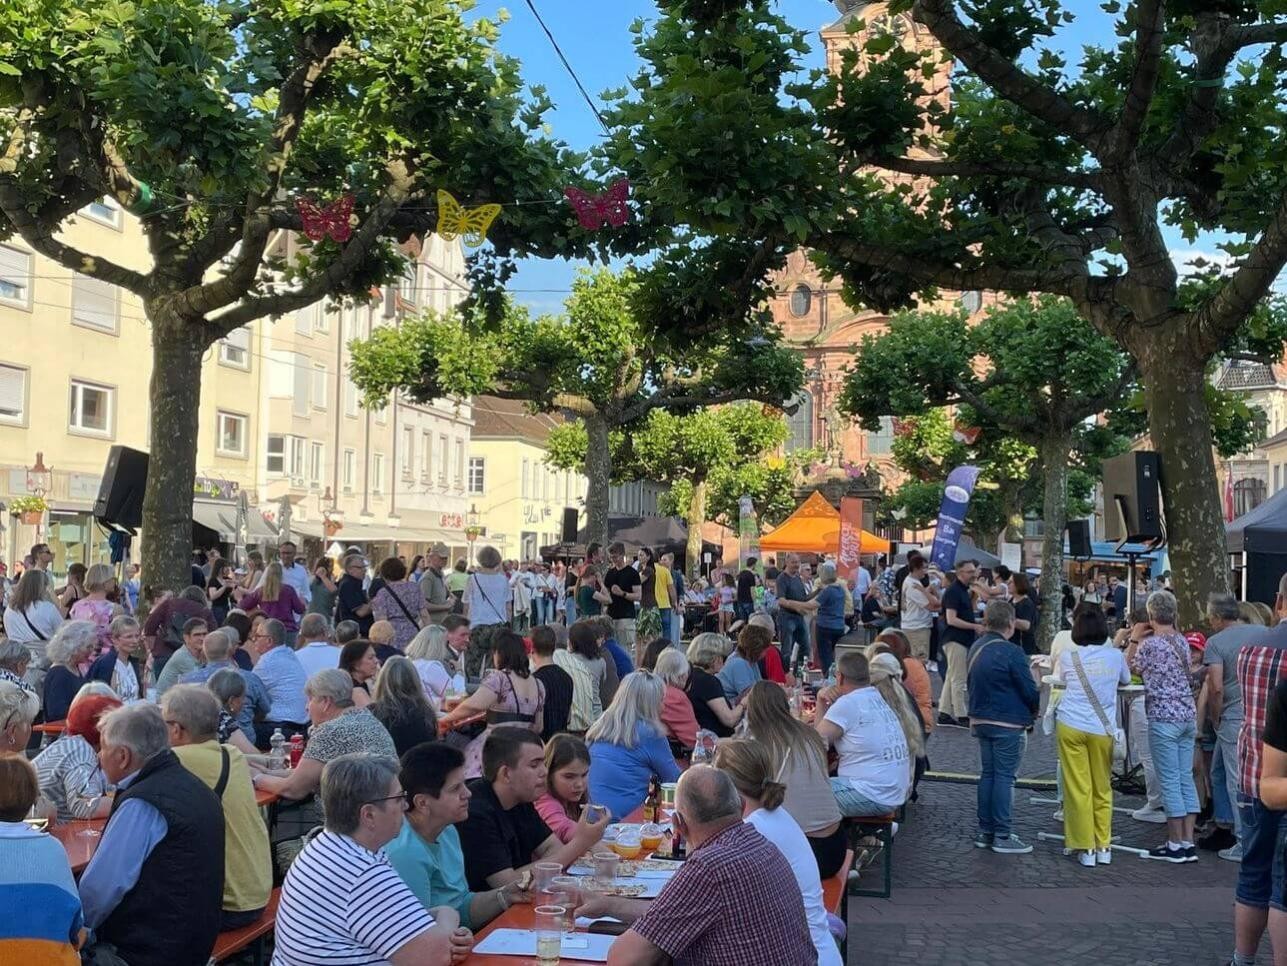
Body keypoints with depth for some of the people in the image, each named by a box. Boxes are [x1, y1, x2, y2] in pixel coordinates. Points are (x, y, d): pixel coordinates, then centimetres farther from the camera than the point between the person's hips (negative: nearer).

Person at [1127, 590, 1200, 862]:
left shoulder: (1149, 644, -12)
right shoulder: (1182, 641, 9)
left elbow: (1130, 669, 2)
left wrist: (1133, 640, 7)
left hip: (1163, 719, -7)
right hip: (1188, 716, 7)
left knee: (1170, 782, -2)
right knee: (1186, 779, 9)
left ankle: (1175, 844, 3)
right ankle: (1189, 843, 11)